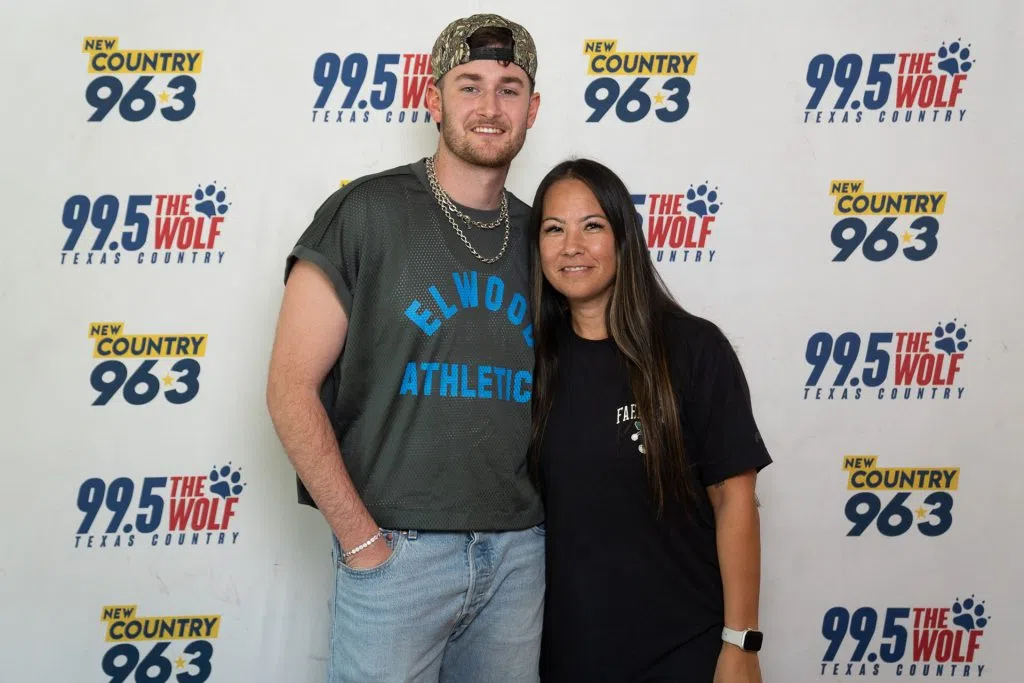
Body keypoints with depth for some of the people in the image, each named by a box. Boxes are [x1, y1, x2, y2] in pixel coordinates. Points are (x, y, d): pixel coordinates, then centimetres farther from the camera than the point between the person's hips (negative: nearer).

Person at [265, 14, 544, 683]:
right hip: (400, 549, -4)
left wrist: (537, 526, 4)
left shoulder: (537, 233, 8)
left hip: (520, 552, 5)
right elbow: (291, 387, -9)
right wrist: (361, 538, -11)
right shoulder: (366, 210, -7)